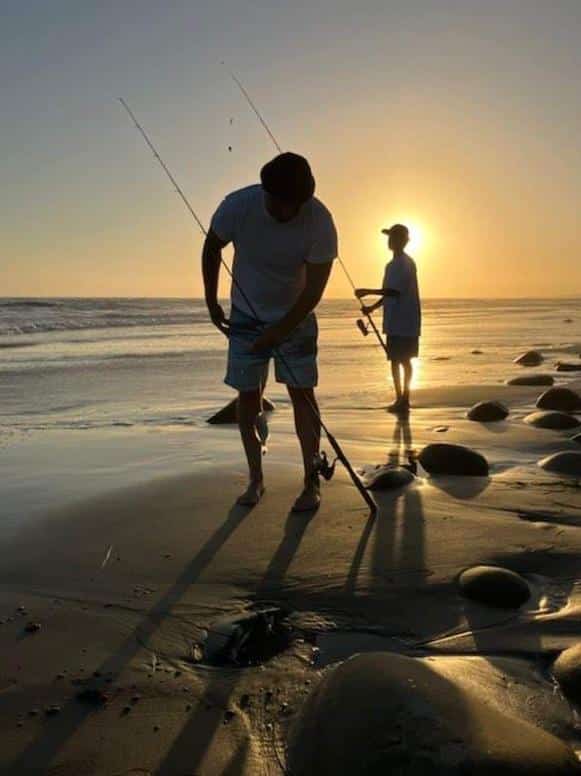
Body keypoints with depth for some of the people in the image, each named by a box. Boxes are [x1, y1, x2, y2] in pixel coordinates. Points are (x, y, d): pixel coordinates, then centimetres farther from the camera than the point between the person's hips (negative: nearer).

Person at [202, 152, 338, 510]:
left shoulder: (319, 221, -24)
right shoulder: (237, 206, -21)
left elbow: (314, 290, -20)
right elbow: (212, 248, -1)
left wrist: (279, 332, -22)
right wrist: (211, 301, 3)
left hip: (295, 317, -1)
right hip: (245, 316, 1)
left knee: (302, 392, -7)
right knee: (248, 394, -1)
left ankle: (312, 483, 0)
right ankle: (256, 479, 11)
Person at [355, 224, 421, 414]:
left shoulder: (399, 264, -14)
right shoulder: (407, 262, 17)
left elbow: (394, 291, -25)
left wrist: (368, 291, -19)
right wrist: (373, 307, 19)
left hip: (399, 323, -9)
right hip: (408, 323, 9)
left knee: (396, 361, -5)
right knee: (405, 360, 12)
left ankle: (401, 400, -2)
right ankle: (404, 400, 19)